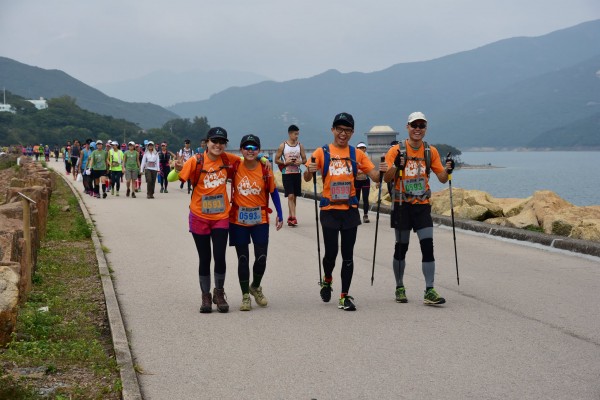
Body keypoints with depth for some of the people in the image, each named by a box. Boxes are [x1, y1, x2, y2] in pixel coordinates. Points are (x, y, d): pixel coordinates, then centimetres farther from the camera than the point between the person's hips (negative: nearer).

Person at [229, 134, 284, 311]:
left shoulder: (265, 170, -5)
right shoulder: (234, 168, -5)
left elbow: (273, 192, 5)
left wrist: (280, 215, 5)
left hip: (260, 219, 0)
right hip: (238, 220, 0)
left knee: (261, 258, -1)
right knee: (243, 258, 6)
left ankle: (255, 287, 28)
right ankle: (245, 296, 19)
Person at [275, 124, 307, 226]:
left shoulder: (300, 146, 6)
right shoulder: (282, 146, -3)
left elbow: (305, 160, 9)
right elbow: (276, 160, 1)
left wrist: (300, 162, -13)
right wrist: (285, 162, -16)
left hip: (297, 173, 4)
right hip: (286, 173, -4)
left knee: (294, 196, 10)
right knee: (290, 196, -13)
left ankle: (290, 216, 22)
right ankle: (293, 217, -19)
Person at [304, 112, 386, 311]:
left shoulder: (357, 154, 7)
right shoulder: (322, 152, 1)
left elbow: (375, 176, 3)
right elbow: (307, 178, -4)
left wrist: (382, 171, -19)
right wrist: (309, 171, -27)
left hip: (350, 210, 2)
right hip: (330, 210, -2)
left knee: (348, 255, 3)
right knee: (331, 253, -3)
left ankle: (345, 296, 11)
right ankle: (327, 280, 28)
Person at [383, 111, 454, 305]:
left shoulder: (431, 151, 5)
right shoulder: (397, 150, -4)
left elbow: (442, 178, 7)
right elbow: (386, 178, -11)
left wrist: (447, 170, -14)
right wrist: (395, 167, -30)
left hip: (422, 205, 2)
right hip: (402, 205, -2)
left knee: (428, 246, -7)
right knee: (401, 247, 6)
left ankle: (429, 291, -6)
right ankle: (399, 288, 22)